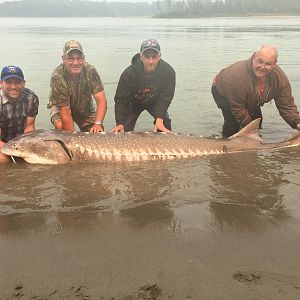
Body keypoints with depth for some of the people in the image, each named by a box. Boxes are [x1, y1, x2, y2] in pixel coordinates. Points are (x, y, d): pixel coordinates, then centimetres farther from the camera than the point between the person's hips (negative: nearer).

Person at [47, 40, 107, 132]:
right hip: (60, 106, -3)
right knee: (60, 126, -31)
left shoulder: (90, 71, -26)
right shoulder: (58, 77, -34)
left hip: (85, 107, 3)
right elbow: (65, 111, -33)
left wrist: (97, 124, -43)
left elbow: (101, 100, -28)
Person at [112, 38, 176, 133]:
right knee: (125, 131, -9)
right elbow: (121, 100, -28)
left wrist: (159, 120, -41)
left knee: (165, 126, -14)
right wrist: (120, 124, -39)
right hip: (134, 103, -1)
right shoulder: (129, 73, -33)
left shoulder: (169, 72, -31)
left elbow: (165, 98, -28)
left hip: (155, 102, 1)